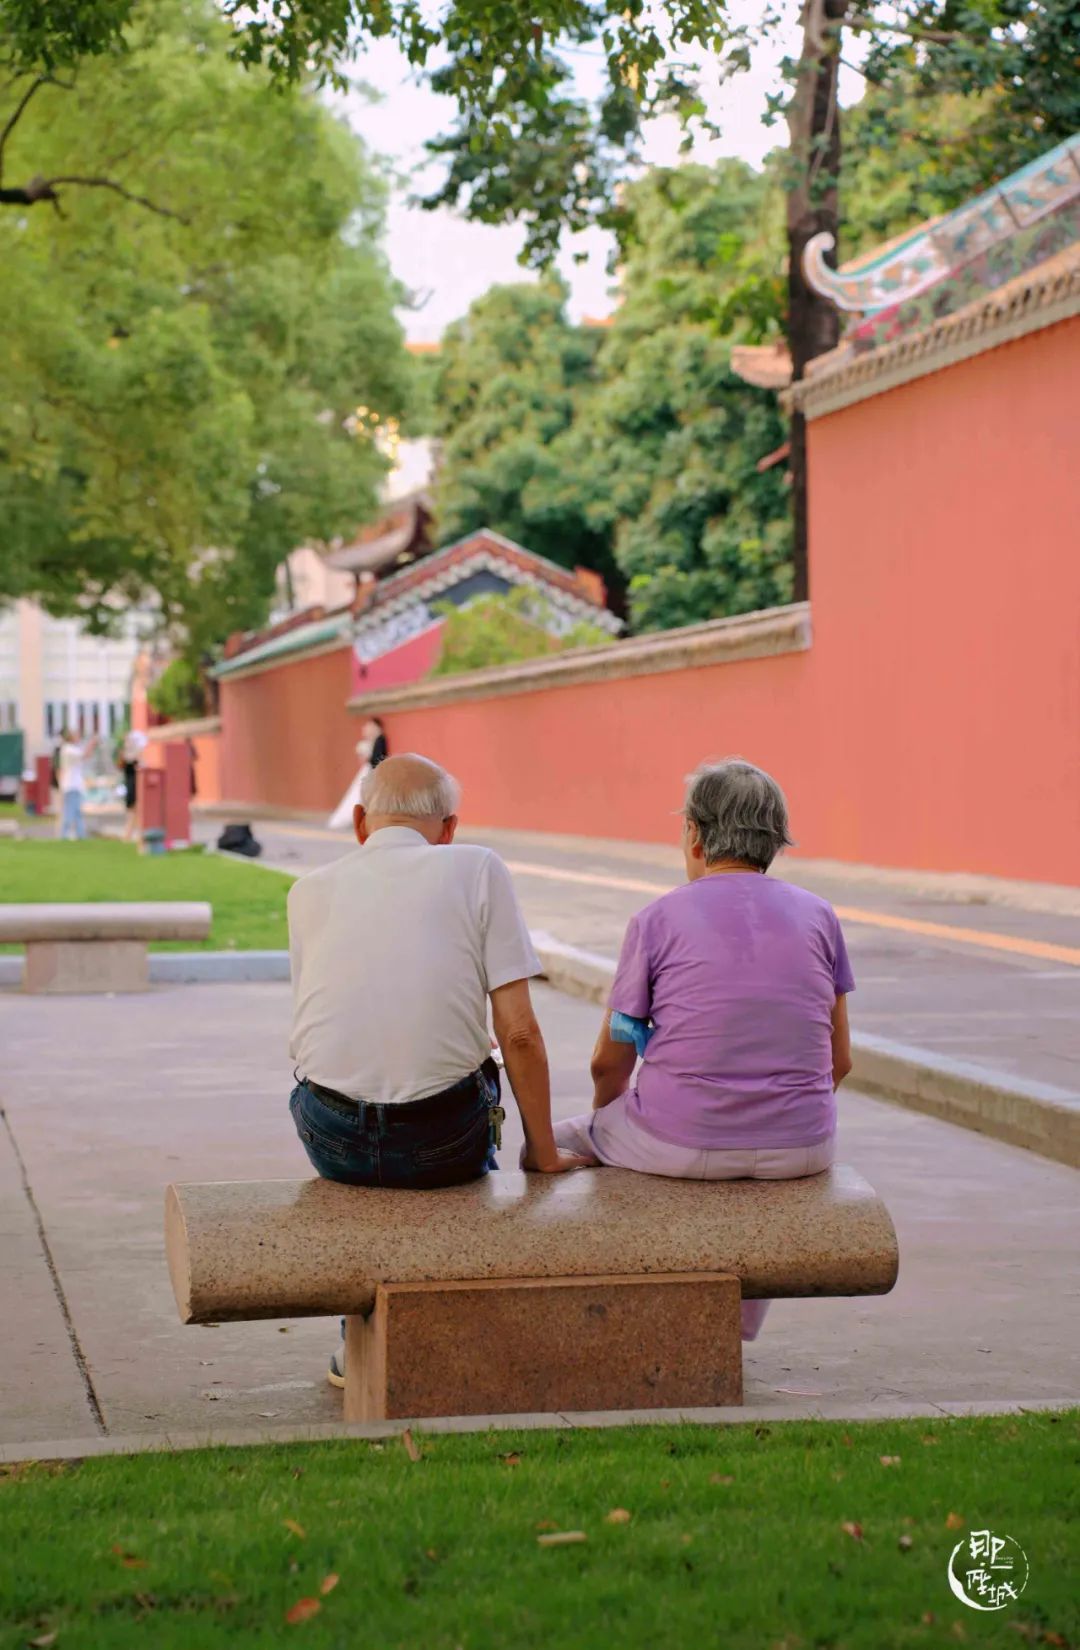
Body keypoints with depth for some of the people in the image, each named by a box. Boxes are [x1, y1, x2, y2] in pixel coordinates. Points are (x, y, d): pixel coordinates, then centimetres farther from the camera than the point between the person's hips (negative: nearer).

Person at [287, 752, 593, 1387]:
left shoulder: (311, 889, 9)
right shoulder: (478, 870, 1)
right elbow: (519, 1033, -4)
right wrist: (544, 1152, 7)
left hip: (332, 1140, 2)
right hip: (443, 1141, -2)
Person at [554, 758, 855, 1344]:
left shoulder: (658, 919, -2)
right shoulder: (817, 915, 6)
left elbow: (610, 1062, 4)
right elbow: (839, 1061, 10)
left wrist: (607, 1117, 25)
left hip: (679, 1146, -3)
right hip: (800, 1150, 3)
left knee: (558, 1146, 25)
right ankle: (736, 1328, 39)